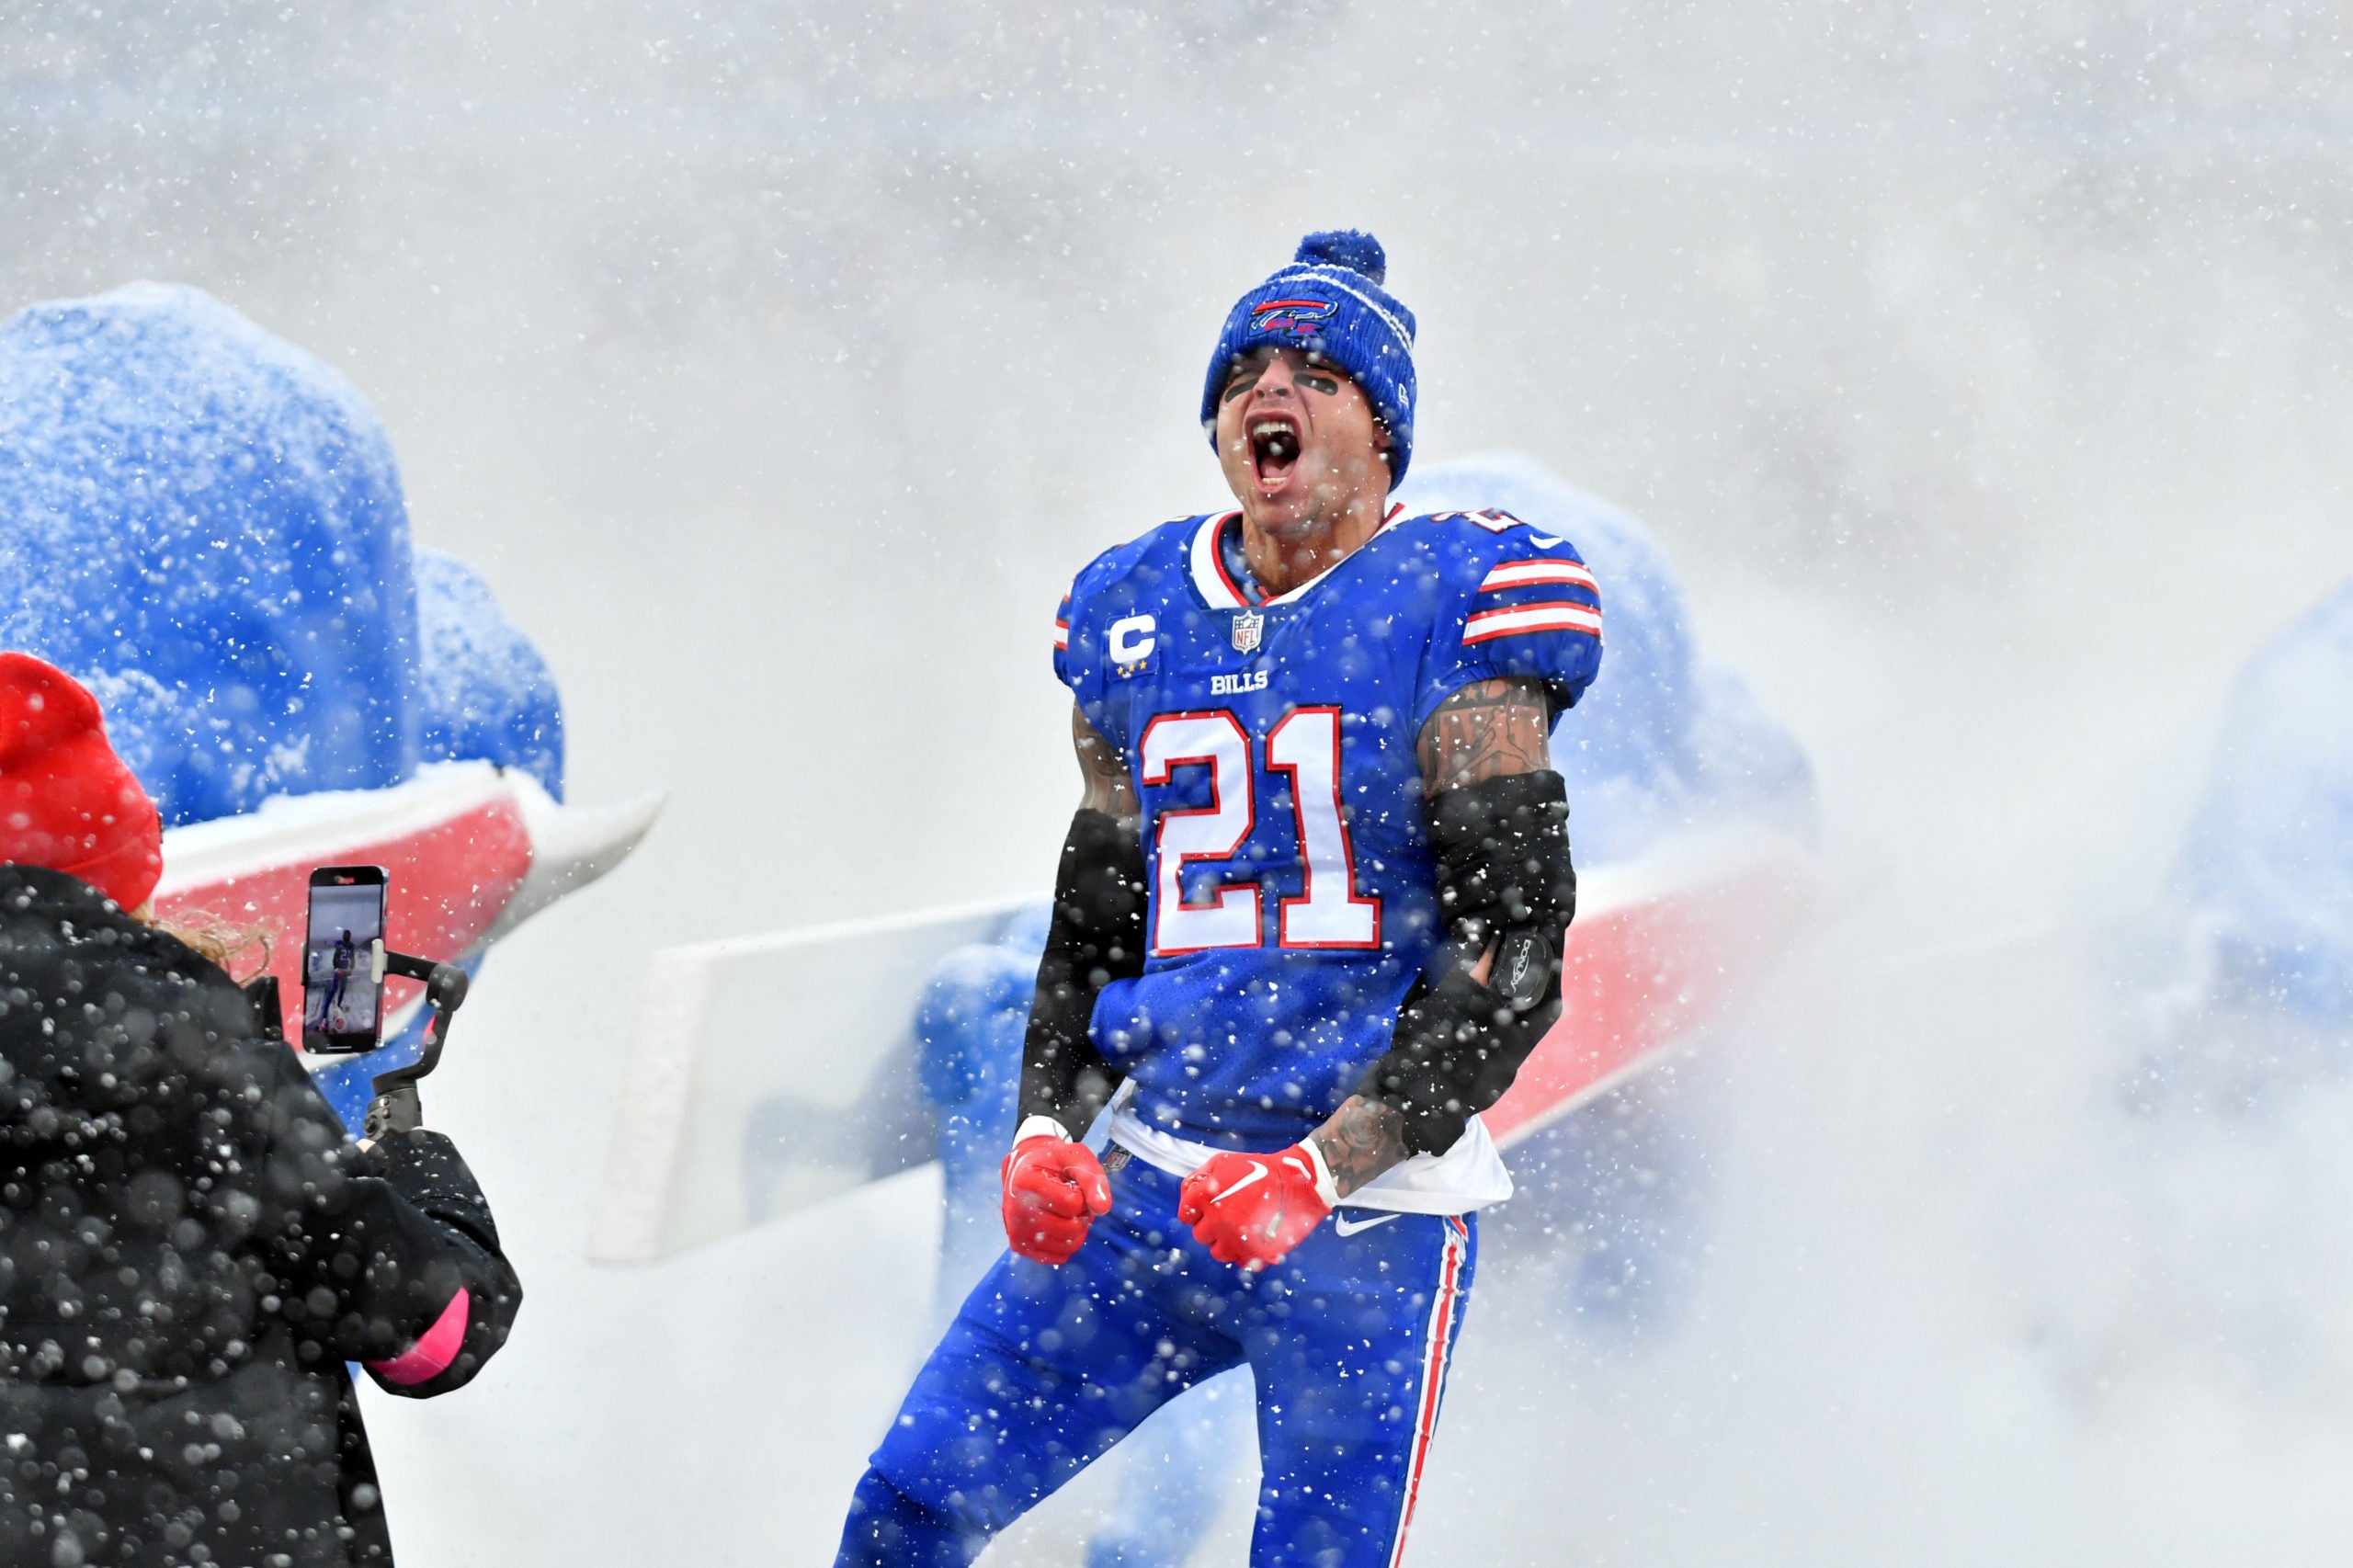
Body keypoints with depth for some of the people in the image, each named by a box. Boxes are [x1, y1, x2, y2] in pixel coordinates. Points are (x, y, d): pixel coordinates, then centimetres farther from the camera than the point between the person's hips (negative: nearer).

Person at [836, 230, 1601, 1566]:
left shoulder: (1456, 608, -5)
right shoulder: (1135, 617, 12)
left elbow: (1515, 950, -10)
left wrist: (1325, 1171, -19)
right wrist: (1049, 1126, 2)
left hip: (1368, 1212, -5)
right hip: (1149, 1191, 5)